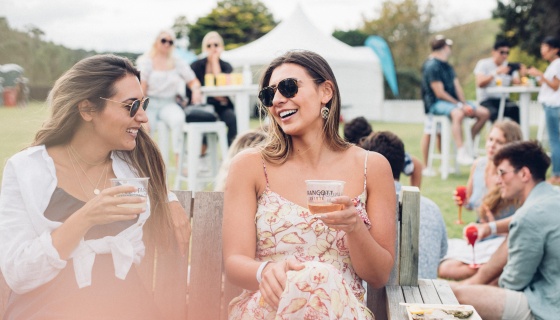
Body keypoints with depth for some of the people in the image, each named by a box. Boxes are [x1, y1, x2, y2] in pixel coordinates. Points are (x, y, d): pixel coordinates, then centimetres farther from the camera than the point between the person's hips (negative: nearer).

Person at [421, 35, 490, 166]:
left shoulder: (447, 66, 19)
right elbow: (439, 93, -16)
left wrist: (465, 104, -5)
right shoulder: (431, 66, -11)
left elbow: (457, 87, 11)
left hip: (453, 101, 9)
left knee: (484, 113, -2)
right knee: (458, 113, -40)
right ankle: (461, 153, -41)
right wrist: (459, 105, -17)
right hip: (436, 103, -9)